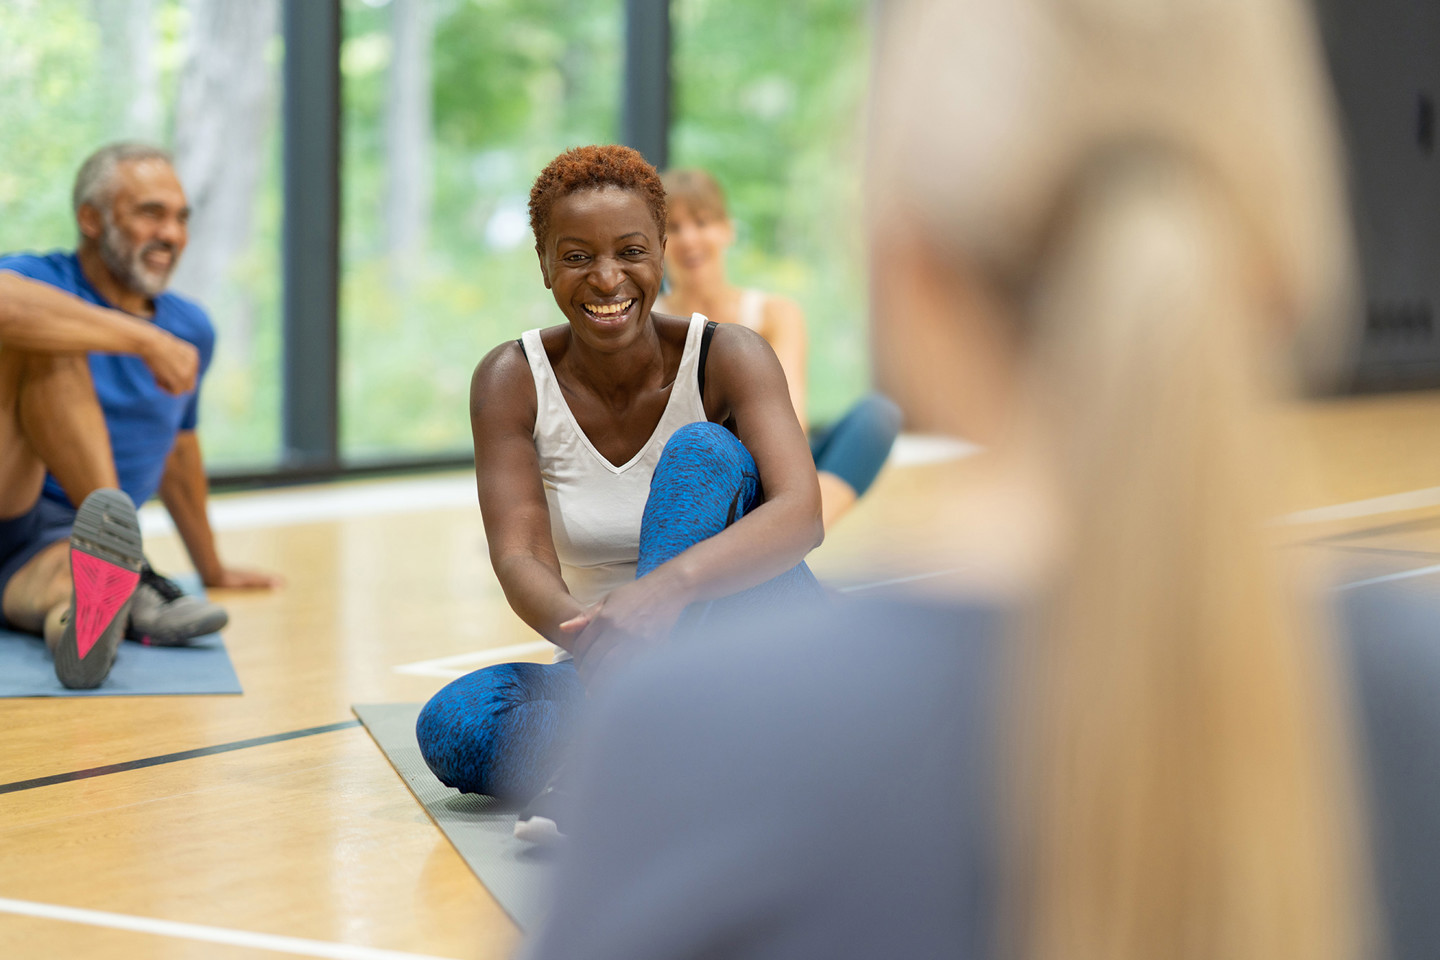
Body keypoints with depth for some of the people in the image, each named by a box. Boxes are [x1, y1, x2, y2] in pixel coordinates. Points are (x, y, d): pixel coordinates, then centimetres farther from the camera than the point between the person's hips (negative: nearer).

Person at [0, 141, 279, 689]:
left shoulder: (191, 329, 15)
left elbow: (178, 450, 31)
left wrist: (212, 569, 40)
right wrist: (145, 340, -32)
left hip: (60, 543, 4)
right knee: (45, 339, -28)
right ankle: (119, 538, -40)